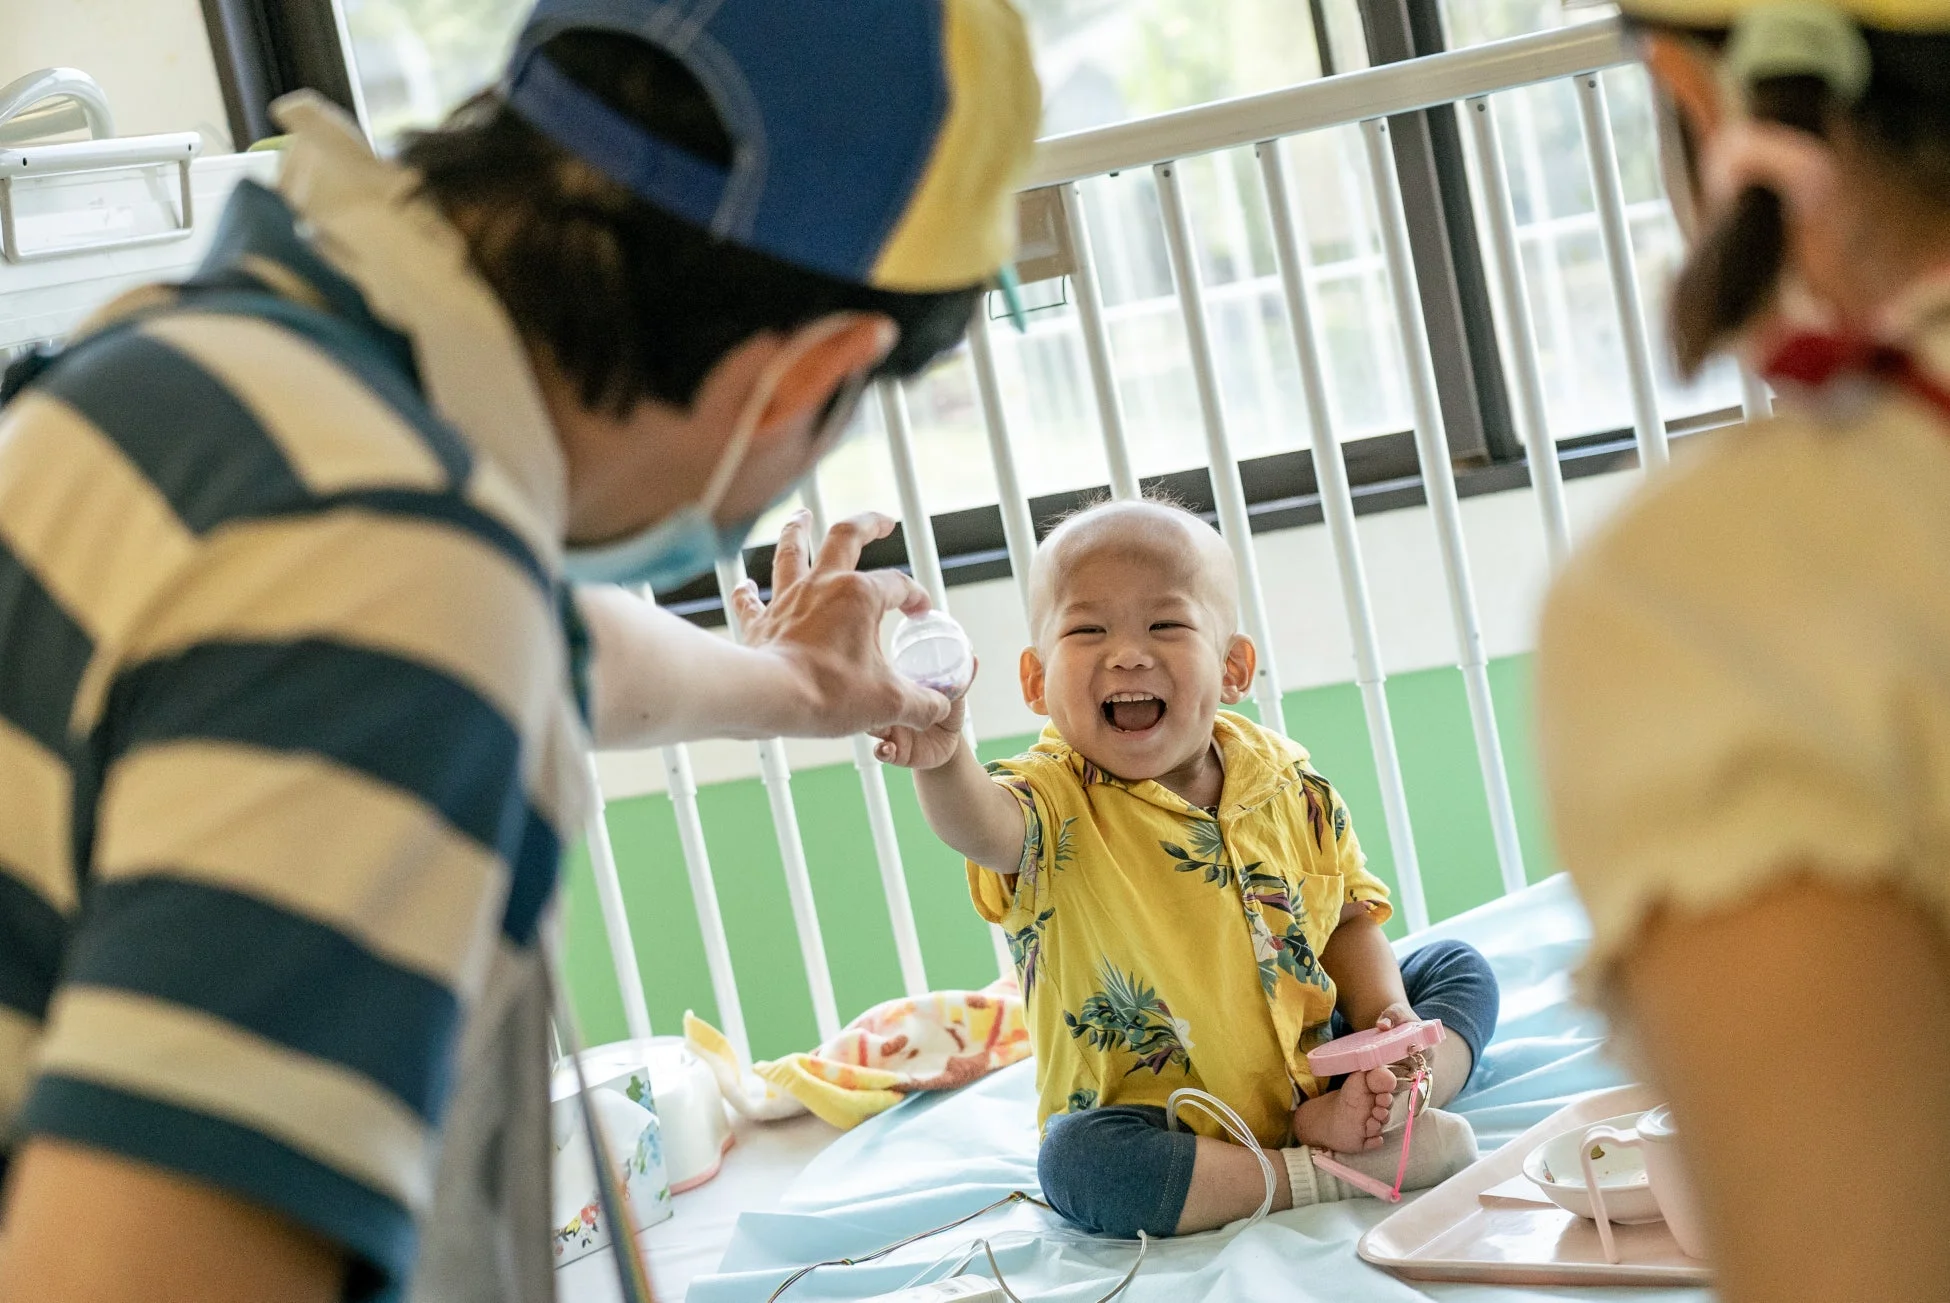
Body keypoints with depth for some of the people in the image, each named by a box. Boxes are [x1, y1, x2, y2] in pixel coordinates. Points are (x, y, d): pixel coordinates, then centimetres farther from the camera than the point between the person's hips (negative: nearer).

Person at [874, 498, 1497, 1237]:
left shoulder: (1290, 788, -2)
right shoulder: (1059, 806, -17)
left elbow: (1348, 919, 10)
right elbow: (984, 827, -41)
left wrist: (1385, 1018, -9)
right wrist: (942, 762, -64)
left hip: (1315, 1070, 5)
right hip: (1162, 1127, -5)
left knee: (1459, 970, 4)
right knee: (1078, 1160, -34)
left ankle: (1353, 1121, -19)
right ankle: (1332, 1174, -26)